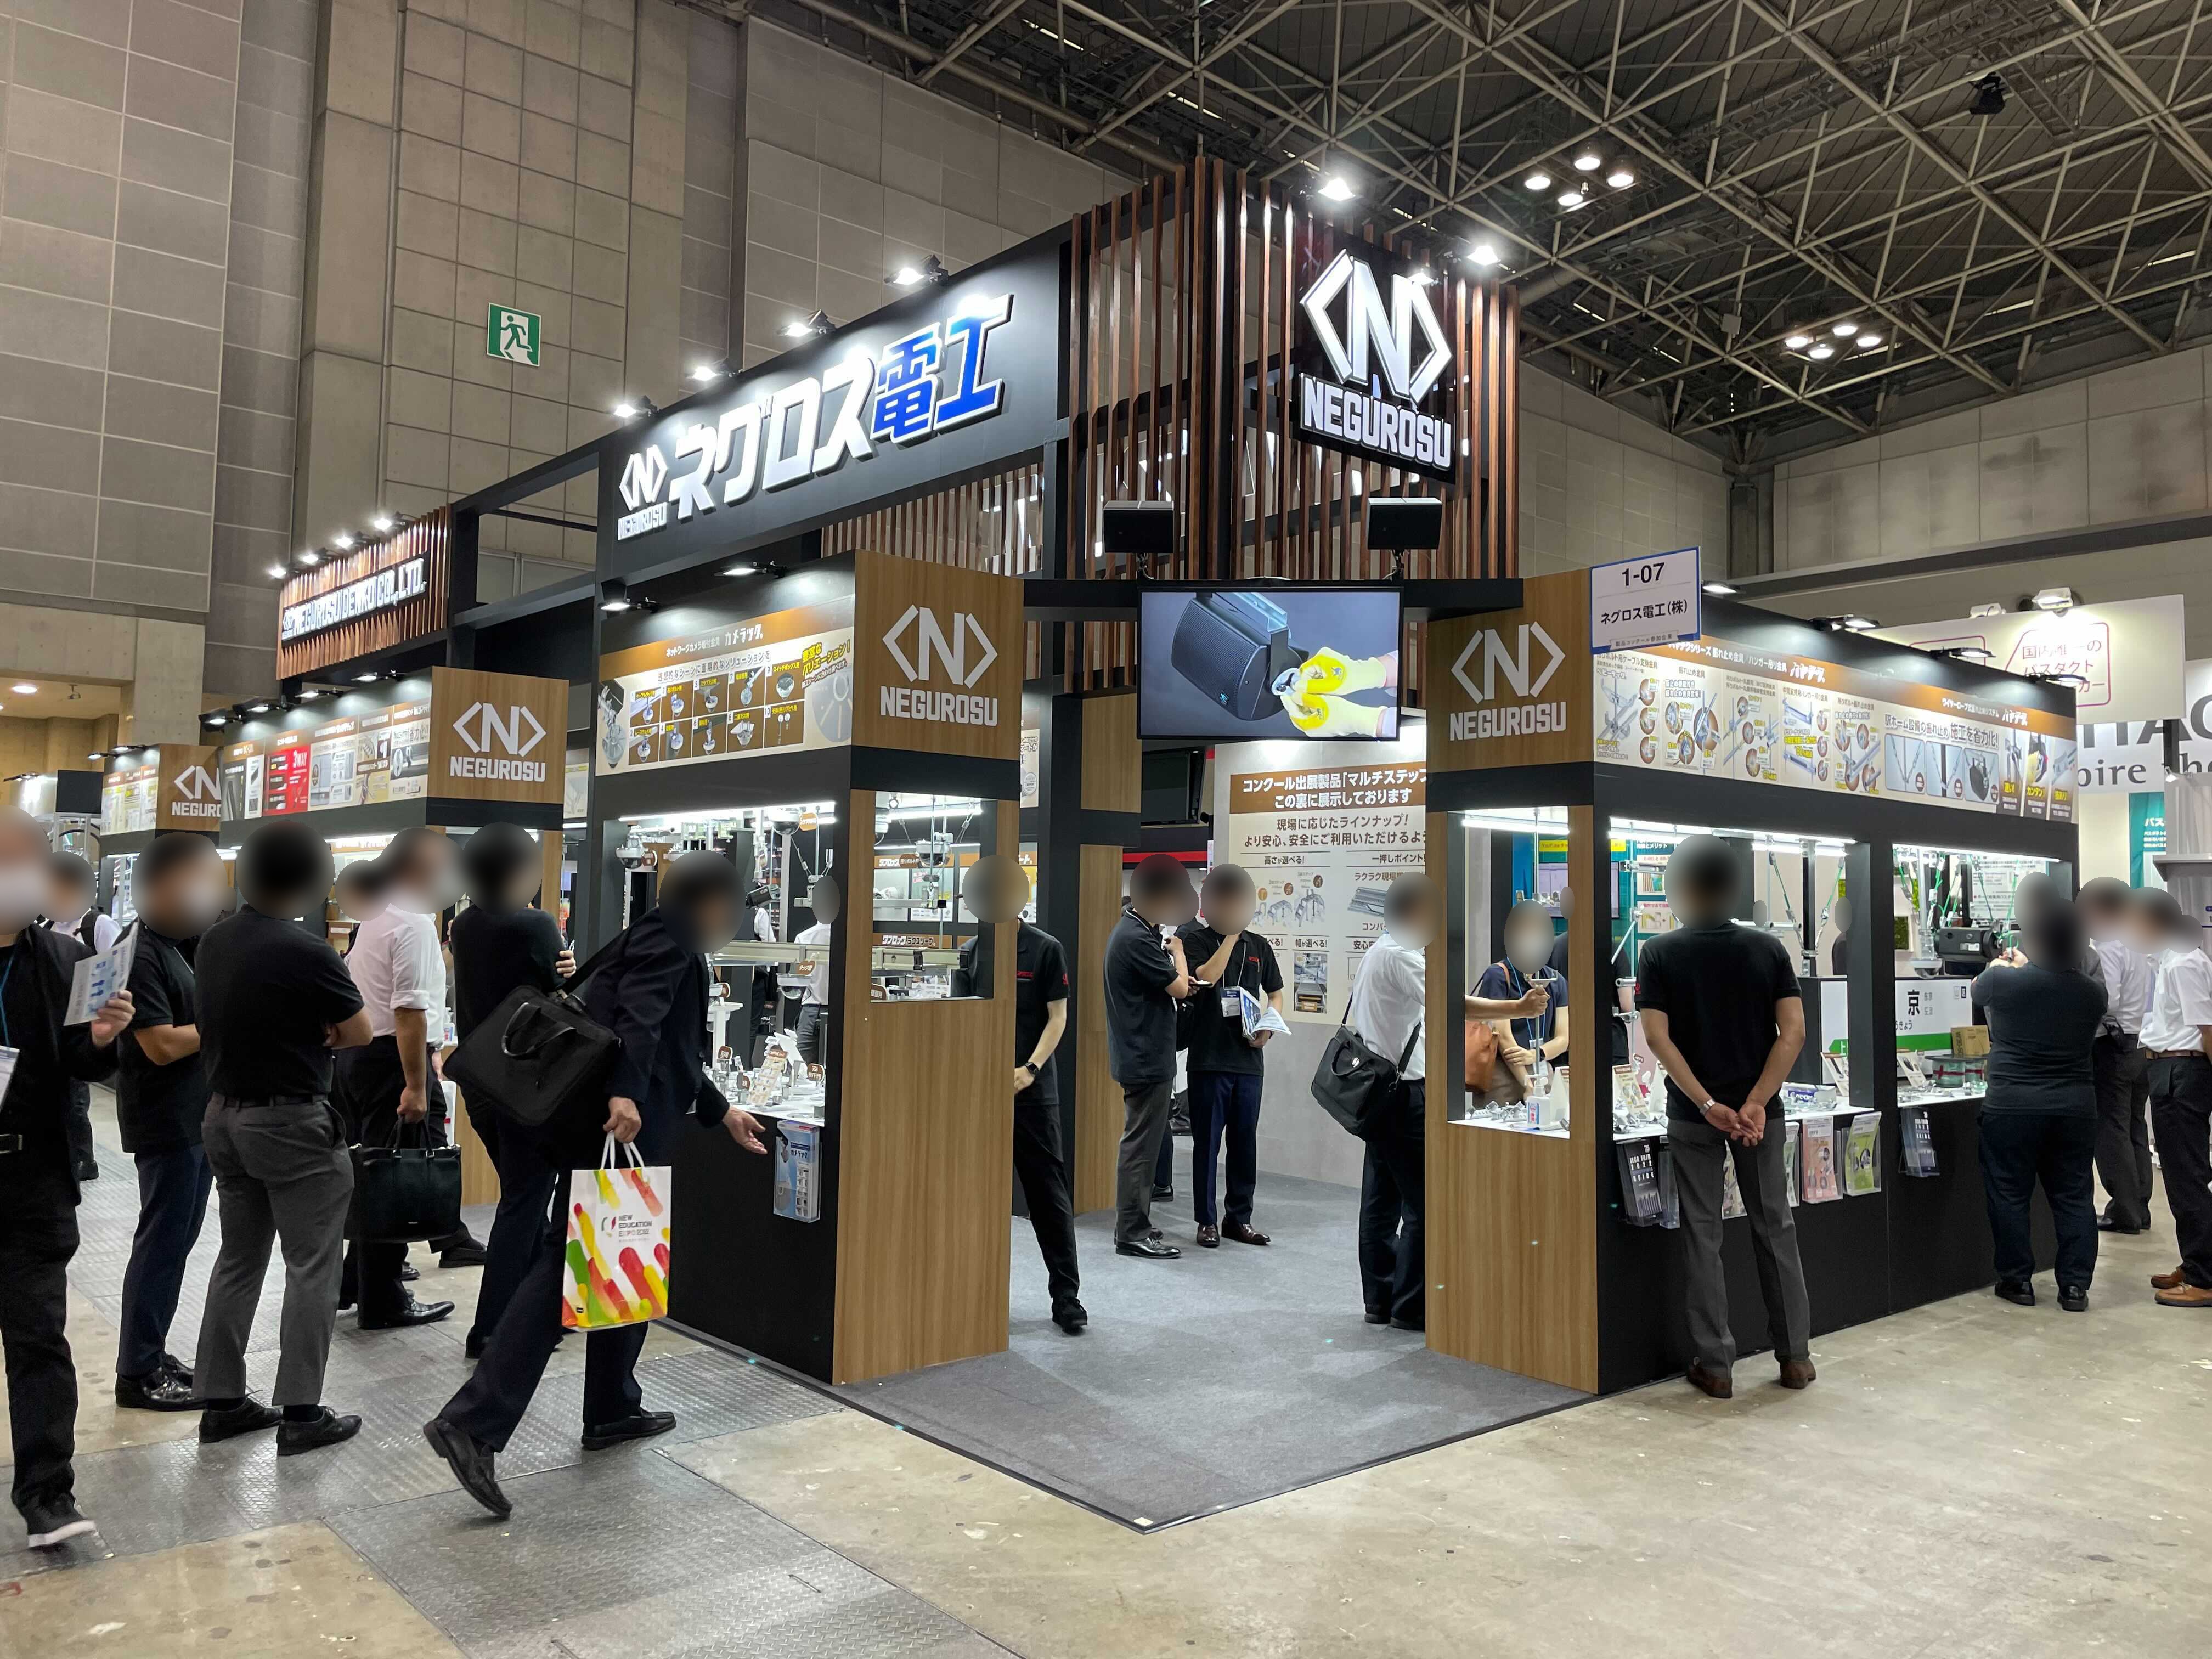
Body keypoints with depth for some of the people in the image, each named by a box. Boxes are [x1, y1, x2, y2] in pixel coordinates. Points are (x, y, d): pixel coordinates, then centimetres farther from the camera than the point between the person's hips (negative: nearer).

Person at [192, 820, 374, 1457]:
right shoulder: (307, 952, -21)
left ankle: (222, 1402, 22)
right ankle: (300, 1413, 4)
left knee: (238, 1259, 16)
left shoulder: (213, 942, 3)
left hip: (225, 1116, 8)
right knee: (311, 1268, 1)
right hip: (292, 1124, -8)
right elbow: (359, 1033, -11)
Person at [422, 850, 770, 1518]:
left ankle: (613, 1410, 24)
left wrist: (721, 1114, 44)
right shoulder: (668, 934, -2)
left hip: (608, 1121, 10)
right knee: (571, 1267, -9)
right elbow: (639, 1013, -20)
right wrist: (626, 1093, -32)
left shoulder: (668, 942, 26)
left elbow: (675, 1050, 35)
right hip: (612, 1121, -10)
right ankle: (473, 1423, -10)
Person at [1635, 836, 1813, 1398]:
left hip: (1692, 1115, -2)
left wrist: (1707, 1105, -16)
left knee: (1702, 1234, 5)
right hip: (1758, 1111, 2)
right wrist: (1756, 1103, -13)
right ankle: (1795, 1355, 21)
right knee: (1775, 1227, 14)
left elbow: (1658, 1037, -16)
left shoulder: (1658, 954, -7)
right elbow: (1793, 1031, -9)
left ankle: (1715, 1365, 9)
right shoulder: (1768, 948, -1)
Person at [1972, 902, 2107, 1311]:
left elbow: (1977, 990, 13)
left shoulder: (2002, 981, -11)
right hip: (2076, 1105, 3)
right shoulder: (2092, 993, 1)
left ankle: (2017, 1280, 14)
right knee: (2073, 1196, 11)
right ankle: (2075, 1286, 13)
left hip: (2012, 1105, -3)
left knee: (2010, 1194, 8)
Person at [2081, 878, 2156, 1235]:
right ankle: (2140, 1208, 20)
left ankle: (2124, 1211, 3)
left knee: (2112, 1130, -1)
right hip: (2145, 1044, 8)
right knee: (2135, 1129, 15)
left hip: (2113, 1047, -8)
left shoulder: (2107, 949, -15)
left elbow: (2106, 1001, -23)